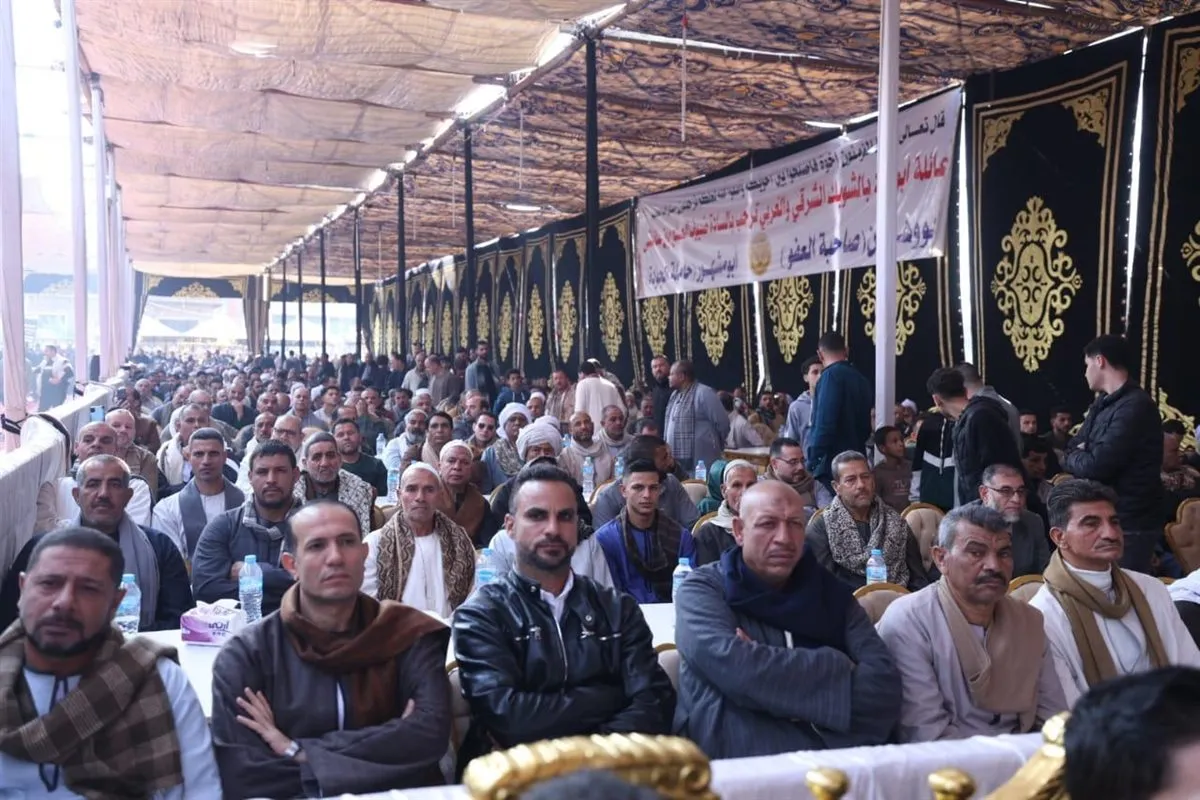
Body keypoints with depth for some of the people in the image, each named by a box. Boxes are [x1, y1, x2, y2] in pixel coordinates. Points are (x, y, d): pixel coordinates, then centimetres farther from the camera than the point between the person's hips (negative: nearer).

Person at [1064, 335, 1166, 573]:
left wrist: (1074, 457, -3)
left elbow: (1096, 466, -24)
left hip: (1130, 524, -9)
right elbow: (1072, 451, 11)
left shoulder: (1135, 406, -19)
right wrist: (1082, 456, -12)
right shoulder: (1104, 403, 13)